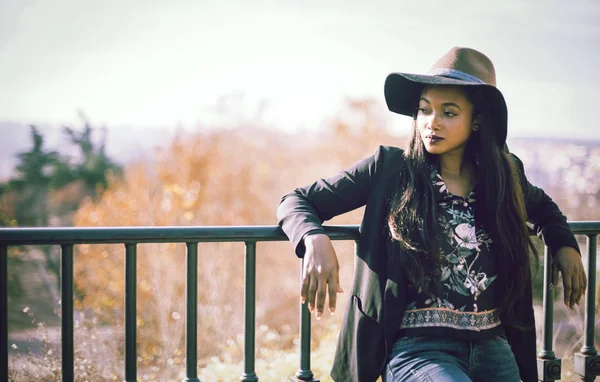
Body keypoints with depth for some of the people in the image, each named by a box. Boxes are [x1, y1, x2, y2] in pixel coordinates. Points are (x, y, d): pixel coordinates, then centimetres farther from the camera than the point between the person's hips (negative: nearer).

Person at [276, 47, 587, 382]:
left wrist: (565, 245, 11)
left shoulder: (504, 175, 7)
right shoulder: (389, 169, -2)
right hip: (418, 350, -4)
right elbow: (297, 202, 1)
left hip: (494, 348, 4)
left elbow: (543, 207, 31)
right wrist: (316, 241, -21)